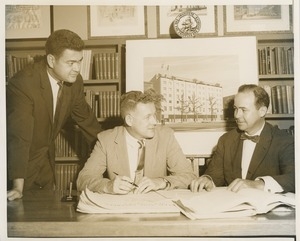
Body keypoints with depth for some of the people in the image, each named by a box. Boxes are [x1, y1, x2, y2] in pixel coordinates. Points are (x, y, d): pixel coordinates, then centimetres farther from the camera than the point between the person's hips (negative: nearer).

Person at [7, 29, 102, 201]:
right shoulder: (23, 84, -27)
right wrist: (18, 187, -36)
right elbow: (19, 137, -32)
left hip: (46, 161, 6)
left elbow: (86, 119, 6)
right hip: (18, 162, -6)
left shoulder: (75, 81, -8)